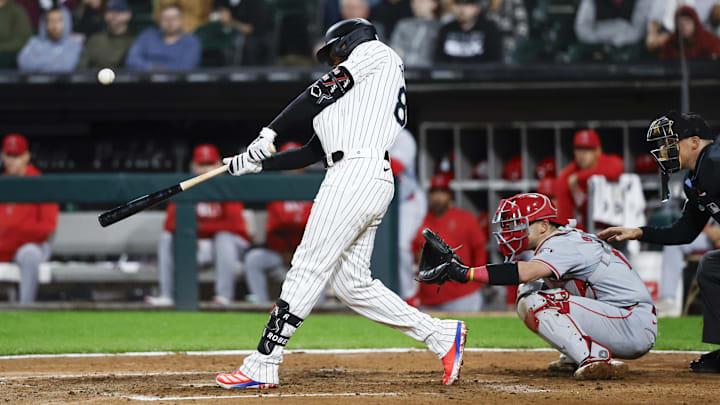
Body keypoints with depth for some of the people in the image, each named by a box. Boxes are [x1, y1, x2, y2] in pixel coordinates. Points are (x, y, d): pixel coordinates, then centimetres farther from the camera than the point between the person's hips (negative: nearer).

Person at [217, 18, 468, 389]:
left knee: (308, 268, -10)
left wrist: (271, 132, 3)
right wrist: (256, 162, 20)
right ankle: (442, 336, 7)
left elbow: (320, 93, 0)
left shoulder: (375, 52, 9)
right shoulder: (353, 98, 31)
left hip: (356, 173, -9)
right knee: (352, 284, 7)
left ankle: (263, 364, -11)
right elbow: (312, 153, 25)